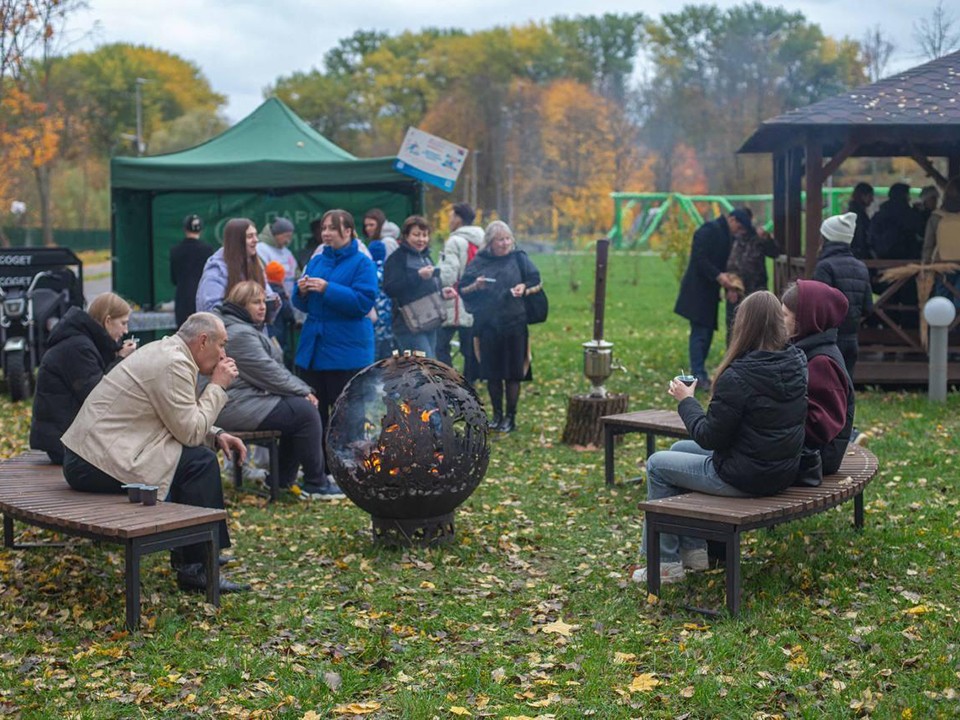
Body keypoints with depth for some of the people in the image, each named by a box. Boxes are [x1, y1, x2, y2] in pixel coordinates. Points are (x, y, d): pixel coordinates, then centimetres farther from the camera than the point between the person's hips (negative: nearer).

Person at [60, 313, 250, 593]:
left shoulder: (165, 351, 14)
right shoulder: (174, 364, -17)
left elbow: (184, 421, 21)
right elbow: (190, 432, -15)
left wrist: (217, 435, 6)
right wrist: (218, 386, -6)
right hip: (98, 463, -11)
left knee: (192, 454, 16)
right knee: (200, 461, -11)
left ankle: (185, 554, 22)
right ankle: (195, 568, -5)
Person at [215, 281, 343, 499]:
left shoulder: (249, 329, 20)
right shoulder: (239, 333, -16)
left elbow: (276, 369, 18)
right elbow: (268, 373, -18)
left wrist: (303, 390, 5)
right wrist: (303, 392, -8)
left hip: (246, 400, 11)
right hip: (237, 407, -11)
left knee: (303, 406, 11)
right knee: (305, 412, -14)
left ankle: (284, 481, 13)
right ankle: (316, 484, -6)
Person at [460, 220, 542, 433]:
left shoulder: (518, 258, 4)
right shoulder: (478, 262, 6)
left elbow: (536, 283, 8)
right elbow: (463, 290, 7)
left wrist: (525, 288, -12)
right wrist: (476, 286, -13)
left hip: (514, 324, -1)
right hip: (487, 325, 1)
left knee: (512, 373, 2)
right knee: (492, 373, 7)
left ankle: (510, 416, 12)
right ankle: (497, 415, 20)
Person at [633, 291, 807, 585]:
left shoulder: (737, 377, -26)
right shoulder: (798, 362, -4)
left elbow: (709, 438, -18)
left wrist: (686, 401, -3)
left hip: (743, 478, -8)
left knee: (657, 464, 13)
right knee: (680, 449, 27)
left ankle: (666, 563, 20)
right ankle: (694, 549, 33)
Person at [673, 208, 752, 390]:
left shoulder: (726, 235, 16)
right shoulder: (709, 230, -13)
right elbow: (699, 258, -21)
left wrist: (727, 277, 2)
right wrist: (718, 276, -25)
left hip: (709, 292, 10)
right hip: (698, 291, -10)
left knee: (706, 333, 9)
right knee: (700, 333, -11)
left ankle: (697, 373, 14)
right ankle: (698, 375, -11)